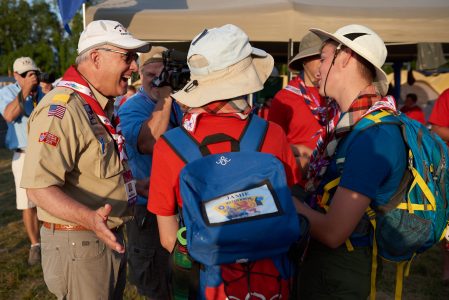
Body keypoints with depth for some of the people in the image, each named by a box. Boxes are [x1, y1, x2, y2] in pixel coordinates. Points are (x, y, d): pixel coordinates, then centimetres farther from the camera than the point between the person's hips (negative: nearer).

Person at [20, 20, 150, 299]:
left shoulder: (102, 106, 12)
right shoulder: (60, 109, -22)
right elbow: (40, 186, -28)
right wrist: (89, 218, -41)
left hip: (109, 237, 10)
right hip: (77, 243, -10)